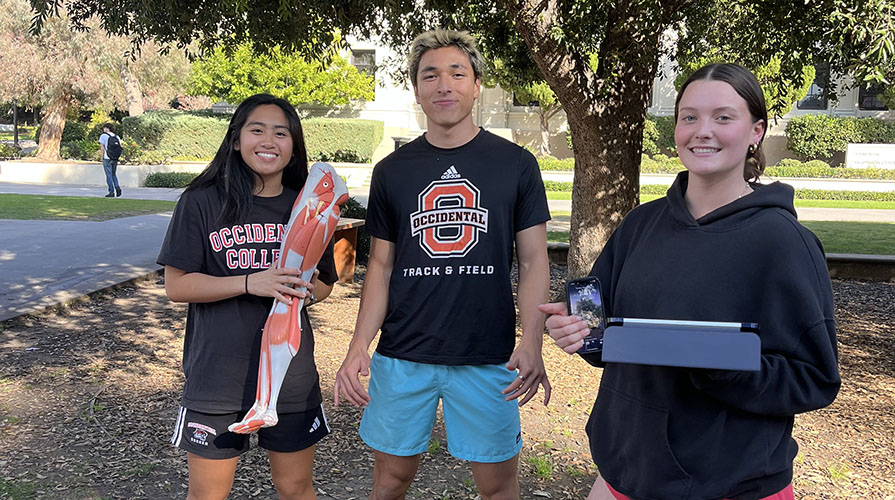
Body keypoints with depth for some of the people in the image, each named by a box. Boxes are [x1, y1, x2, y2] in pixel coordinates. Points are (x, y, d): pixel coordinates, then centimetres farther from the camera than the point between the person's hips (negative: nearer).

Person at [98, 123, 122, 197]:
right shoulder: (117, 137, 11)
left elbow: (102, 148, -9)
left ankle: (112, 192, -1)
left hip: (107, 158, -4)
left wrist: (103, 156, 1)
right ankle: (117, 187, -4)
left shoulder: (103, 136, -2)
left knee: (109, 175, 1)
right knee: (113, 174, 17)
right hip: (115, 158, 4)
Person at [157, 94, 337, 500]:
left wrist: (306, 290, -11)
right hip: (217, 372, -2)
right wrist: (250, 284, -20)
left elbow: (324, 283, 13)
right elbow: (176, 285, -8)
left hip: (290, 371, 3)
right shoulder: (203, 201, -5)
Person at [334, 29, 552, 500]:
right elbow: (380, 266, 8)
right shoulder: (392, 171, 5)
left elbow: (533, 260, 1)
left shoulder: (515, 164, 1)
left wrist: (532, 342, -13)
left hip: (488, 357, -1)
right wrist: (358, 347, -3)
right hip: (402, 355, 2)